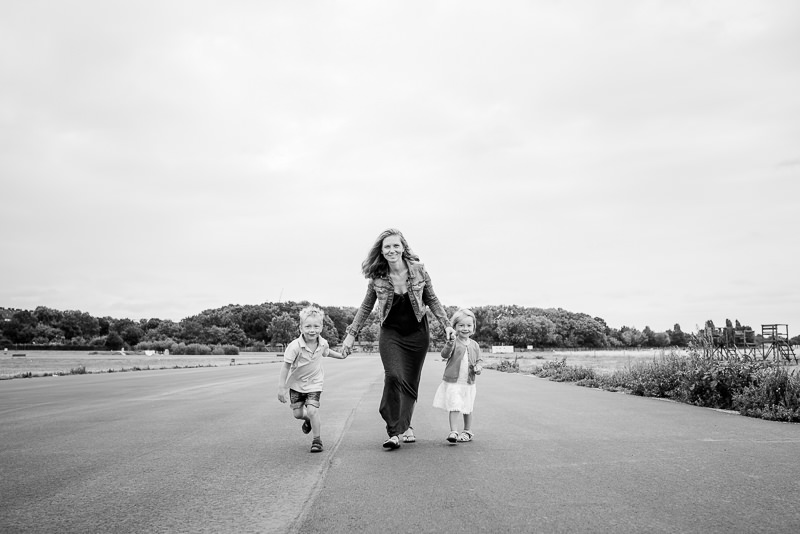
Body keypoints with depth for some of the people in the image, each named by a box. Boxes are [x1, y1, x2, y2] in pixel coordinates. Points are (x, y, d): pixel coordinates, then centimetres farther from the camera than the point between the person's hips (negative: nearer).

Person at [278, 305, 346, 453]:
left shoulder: (322, 343, -12)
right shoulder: (295, 346, -25)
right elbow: (286, 366, -19)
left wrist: (340, 355, 12)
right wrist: (281, 387, -19)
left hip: (314, 383, 1)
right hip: (296, 383, 0)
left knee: (312, 410, -14)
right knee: (297, 413, 3)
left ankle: (316, 440, 3)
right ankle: (309, 420, 39)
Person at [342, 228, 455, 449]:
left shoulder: (418, 270, -9)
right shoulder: (377, 277, -9)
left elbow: (432, 300, 3)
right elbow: (366, 307, 5)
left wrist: (446, 324, -3)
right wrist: (351, 334, 6)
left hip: (417, 333, 1)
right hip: (391, 333, -1)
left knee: (411, 382, 6)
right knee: (394, 377, -19)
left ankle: (404, 425, 24)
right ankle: (394, 431, -9)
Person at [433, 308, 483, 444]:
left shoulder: (474, 345, 6)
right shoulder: (453, 342, -6)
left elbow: (478, 360, 16)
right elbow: (445, 355, -21)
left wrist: (478, 367, -5)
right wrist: (449, 344, -38)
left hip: (469, 383, 4)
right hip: (453, 381, -4)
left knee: (468, 408, 14)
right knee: (454, 407, -10)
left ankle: (467, 431, 29)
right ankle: (453, 432, -5)